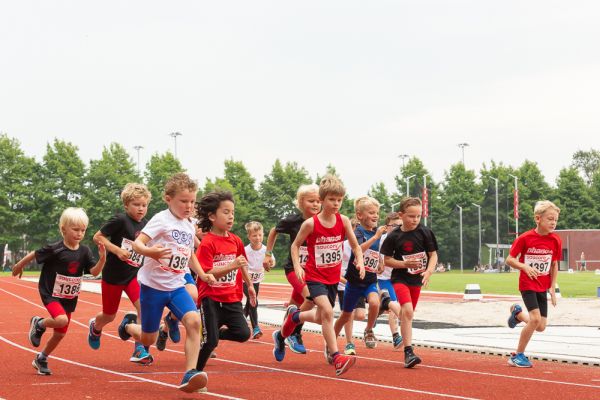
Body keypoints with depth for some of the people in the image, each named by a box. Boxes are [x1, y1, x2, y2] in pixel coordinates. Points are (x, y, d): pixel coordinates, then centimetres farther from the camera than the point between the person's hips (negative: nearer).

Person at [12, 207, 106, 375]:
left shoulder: (84, 251, -6)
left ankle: (41, 359, 35)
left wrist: (102, 258, -30)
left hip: (70, 298, 5)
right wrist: (19, 265, 10)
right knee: (61, 320, -31)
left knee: (60, 334, 12)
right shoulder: (54, 249, -19)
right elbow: (35, 254, -4)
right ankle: (38, 324, 1)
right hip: (50, 294, -5)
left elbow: (94, 272, -12)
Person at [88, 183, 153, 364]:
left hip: (134, 274, 4)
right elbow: (98, 237, -15)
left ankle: (139, 350, -15)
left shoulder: (146, 225, 2)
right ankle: (95, 327, 50)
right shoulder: (120, 220, -16)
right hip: (113, 275, -4)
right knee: (109, 316, 13)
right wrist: (117, 250, -25)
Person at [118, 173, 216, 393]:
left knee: (193, 320, -22)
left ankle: (189, 374, -21)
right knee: (148, 339, 7)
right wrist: (150, 252, -43)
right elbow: (137, 243, -22)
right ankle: (128, 325, 43)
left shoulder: (190, 225, 8)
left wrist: (202, 274, 11)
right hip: (153, 285, -5)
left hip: (176, 286, 5)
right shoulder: (161, 220, -13)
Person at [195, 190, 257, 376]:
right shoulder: (207, 243, -14)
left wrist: (250, 285, 30)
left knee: (243, 334, -8)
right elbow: (206, 274, -22)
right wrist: (231, 266, -31)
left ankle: (218, 332, 20)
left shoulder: (235, 241, 6)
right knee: (210, 340, -6)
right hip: (210, 298, -6)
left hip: (231, 297, 6)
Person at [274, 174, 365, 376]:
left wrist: (360, 261, -17)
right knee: (327, 311, -25)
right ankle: (336, 357, -23)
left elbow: (355, 246, 2)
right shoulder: (311, 223, -14)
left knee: (321, 318, 17)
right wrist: (297, 266, -15)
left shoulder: (343, 221, -5)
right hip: (315, 276, -5)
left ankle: (294, 316, 50)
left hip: (333, 277, 5)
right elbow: (295, 245, -1)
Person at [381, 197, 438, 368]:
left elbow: (433, 254, 0)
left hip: (416, 279, 3)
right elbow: (387, 259, -2)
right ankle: (408, 352, -21)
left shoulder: (425, 233, -5)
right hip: (400, 278, -3)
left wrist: (429, 271, -16)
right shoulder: (394, 236, -8)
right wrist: (404, 264, -17)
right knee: (407, 310, -20)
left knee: (407, 313, 14)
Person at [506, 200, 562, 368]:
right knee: (535, 319, -20)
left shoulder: (555, 240, -4)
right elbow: (510, 259, -8)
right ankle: (518, 355, -4)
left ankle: (518, 313, 34)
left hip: (543, 286, 5)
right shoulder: (525, 238, -15)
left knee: (541, 327, 3)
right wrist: (525, 267, -25)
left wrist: (552, 288, 2)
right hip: (527, 284, -5)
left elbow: (554, 265, 7)